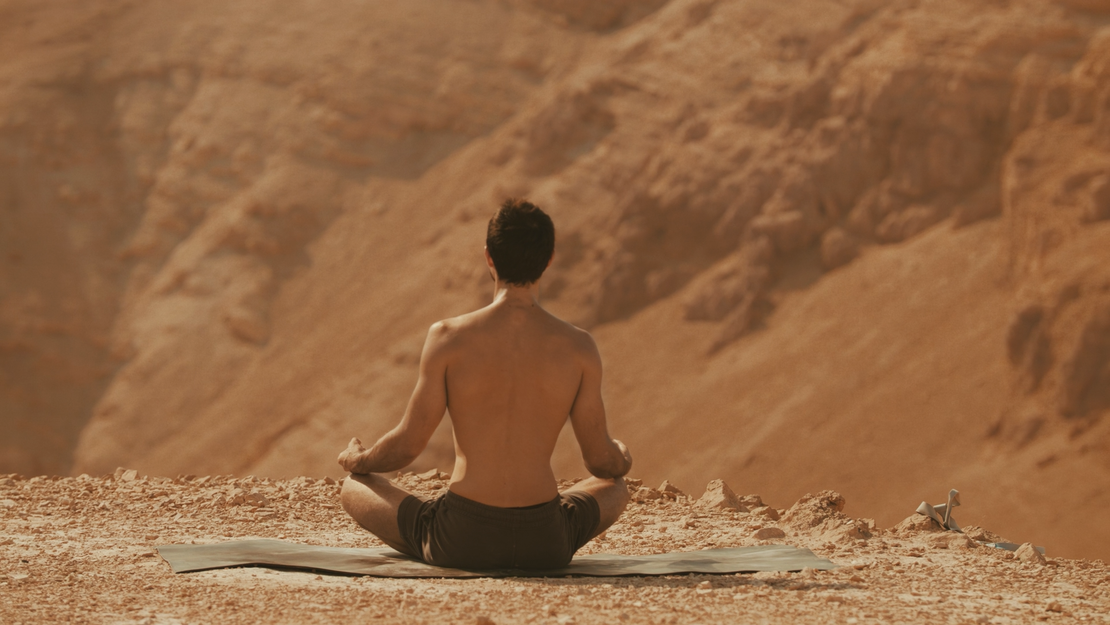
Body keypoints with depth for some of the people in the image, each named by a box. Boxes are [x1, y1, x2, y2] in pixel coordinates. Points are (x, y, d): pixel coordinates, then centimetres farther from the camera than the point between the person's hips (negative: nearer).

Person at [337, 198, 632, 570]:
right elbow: (601, 460, 3)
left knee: (354, 489, 24)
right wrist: (622, 460, 29)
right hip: (546, 545, 1)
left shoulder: (448, 338, -10)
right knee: (615, 489, 34)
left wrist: (356, 461, 20)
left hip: (460, 540, -1)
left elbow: (407, 445, -3)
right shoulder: (579, 347, -5)